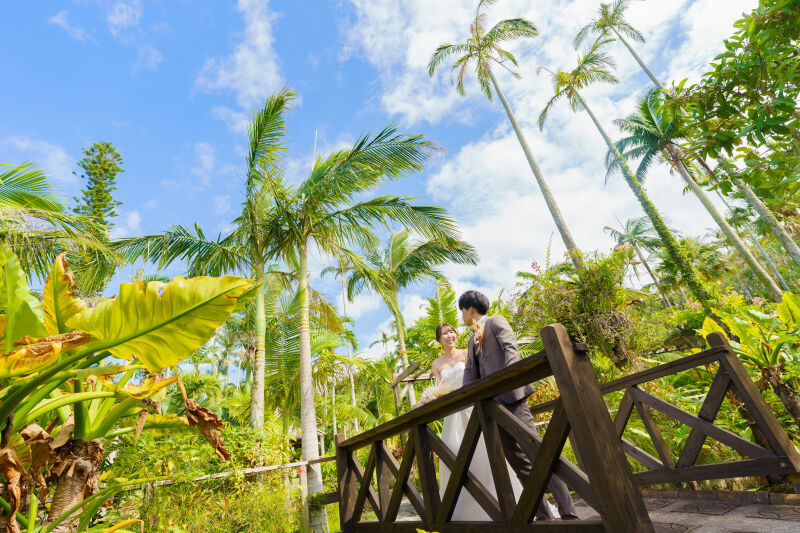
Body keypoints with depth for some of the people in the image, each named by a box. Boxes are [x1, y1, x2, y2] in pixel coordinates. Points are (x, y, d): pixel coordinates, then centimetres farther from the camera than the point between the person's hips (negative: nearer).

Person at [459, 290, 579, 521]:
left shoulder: (496, 321, 3)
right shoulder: (472, 340, 24)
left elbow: (511, 348, -11)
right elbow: (470, 371, 17)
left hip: (511, 396, -8)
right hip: (492, 403, 8)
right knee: (518, 461, 9)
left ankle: (568, 513, -2)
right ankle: (543, 515, 17)